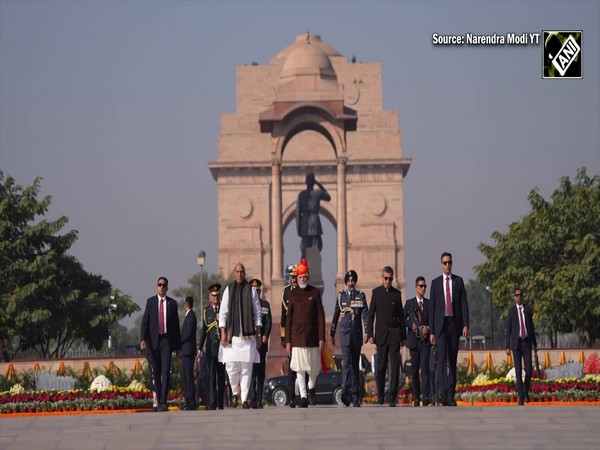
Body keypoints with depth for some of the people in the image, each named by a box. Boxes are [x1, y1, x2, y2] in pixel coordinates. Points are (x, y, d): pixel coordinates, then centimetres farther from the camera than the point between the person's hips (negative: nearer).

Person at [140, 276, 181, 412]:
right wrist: (143, 339, -11)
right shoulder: (150, 302, 8)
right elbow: (145, 321, 3)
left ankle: (163, 402, -17)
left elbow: (176, 324, 9)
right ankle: (158, 400, 17)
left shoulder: (172, 303, 7)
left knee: (166, 371, -11)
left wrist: (178, 345, 9)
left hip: (167, 341, -1)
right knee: (156, 372, 7)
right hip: (154, 340, 1)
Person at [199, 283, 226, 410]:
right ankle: (212, 403, -10)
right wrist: (200, 347, 11)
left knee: (221, 375, 5)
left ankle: (220, 403, 13)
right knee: (211, 375, -5)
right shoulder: (206, 310, 10)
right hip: (211, 347, 1)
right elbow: (203, 330, 13)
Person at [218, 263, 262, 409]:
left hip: (247, 335, 0)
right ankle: (234, 392, 18)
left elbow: (257, 313, 8)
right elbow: (223, 313, 7)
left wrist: (258, 334, 4)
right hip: (232, 334, 0)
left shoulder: (251, 290, 7)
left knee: (246, 367, -2)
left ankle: (245, 399, 2)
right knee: (231, 366, -6)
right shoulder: (228, 290, 8)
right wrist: (223, 333, -1)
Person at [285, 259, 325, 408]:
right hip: (297, 336, -1)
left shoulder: (315, 292, 2)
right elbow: (288, 318, 4)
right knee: (300, 367, -5)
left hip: (312, 336, 1)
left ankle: (311, 388, 34)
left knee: (314, 367, 7)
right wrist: (287, 341, 0)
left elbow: (320, 316, 2)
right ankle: (303, 397, -3)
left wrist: (321, 338, -4)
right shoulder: (293, 294, 3)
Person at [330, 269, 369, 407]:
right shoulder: (341, 295, 7)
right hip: (345, 334, -1)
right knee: (346, 362, -16)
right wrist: (332, 334, 14)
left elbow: (365, 315, -3)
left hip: (357, 334, 1)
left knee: (355, 364, 7)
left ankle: (355, 396, 11)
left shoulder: (361, 295, 6)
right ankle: (346, 392, -29)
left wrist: (366, 332, -15)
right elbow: (335, 316, 12)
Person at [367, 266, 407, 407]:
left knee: (395, 366, -5)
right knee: (381, 366, 0)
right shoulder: (376, 292, 5)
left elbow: (401, 316, 12)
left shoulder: (397, 293, 9)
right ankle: (380, 394, 15)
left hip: (395, 333, 1)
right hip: (381, 334, -1)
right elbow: (371, 315, 4)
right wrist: (370, 334, -3)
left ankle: (393, 397, -6)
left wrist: (403, 336, 9)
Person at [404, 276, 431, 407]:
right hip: (413, 340, 1)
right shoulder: (409, 303, 8)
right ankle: (416, 397, 13)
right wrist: (411, 325, -14)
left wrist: (428, 328, -10)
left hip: (425, 340, -1)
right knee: (415, 370, 6)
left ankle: (426, 396, -22)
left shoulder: (429, 303, 9)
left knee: (425, 368, -14)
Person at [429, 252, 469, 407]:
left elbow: (464, 304, 4)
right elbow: (432, 308, 5)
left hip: (455, 323, 2)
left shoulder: (459, 281, 8)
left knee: (453, 359, 5)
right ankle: (442, 392, -23)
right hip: (440, 324, -2)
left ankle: (451, 395, 8)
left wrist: (466, 325, -8)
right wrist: (431, 331, 1)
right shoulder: (435, 282, 6)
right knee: (442, 358, -15)